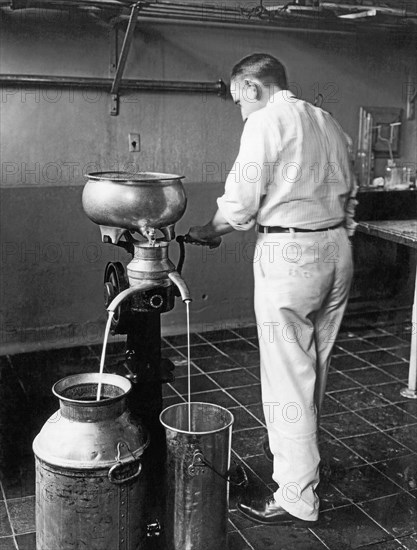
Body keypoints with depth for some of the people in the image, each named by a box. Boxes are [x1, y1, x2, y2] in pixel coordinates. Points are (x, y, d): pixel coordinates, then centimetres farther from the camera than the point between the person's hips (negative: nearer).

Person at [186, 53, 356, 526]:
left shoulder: (266, 121, -8)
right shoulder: (327, 122, 16)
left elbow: (240, 204, -13)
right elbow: (348, 194, 18)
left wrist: (206, 232, 3)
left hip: (289, 254, -8)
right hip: (337, 248, 9)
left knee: (288, 376, -1)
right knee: (316, 368, 18)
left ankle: (297, 499, 7)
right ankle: (299, 453, 35)